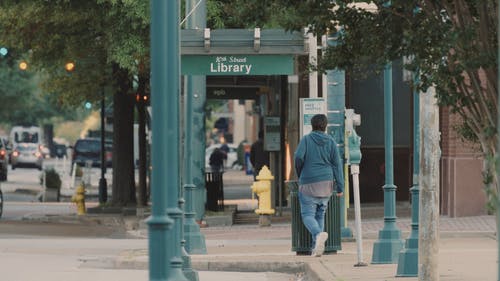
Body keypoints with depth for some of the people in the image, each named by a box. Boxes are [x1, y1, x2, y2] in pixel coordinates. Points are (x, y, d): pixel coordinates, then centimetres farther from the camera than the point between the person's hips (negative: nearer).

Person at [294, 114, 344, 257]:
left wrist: (299, 174, 5)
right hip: (326, 183, 4)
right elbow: (337, 164, 1)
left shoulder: (306, 139, -3)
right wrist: (340, 187, 2)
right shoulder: (331, 141, 5)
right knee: (320, 215, 14)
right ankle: (316, 247, 8)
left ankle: (319, 234, -31)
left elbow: (298, 157, -14)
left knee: (308, 215, -1)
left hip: (309, 183, -4)